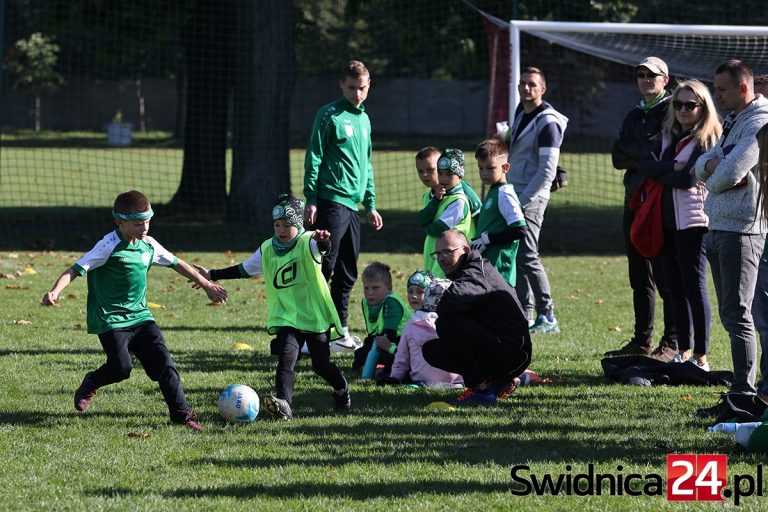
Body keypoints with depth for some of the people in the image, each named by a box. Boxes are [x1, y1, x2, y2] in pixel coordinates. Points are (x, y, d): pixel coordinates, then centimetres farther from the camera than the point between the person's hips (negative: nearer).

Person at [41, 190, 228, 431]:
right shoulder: (109, 247, -15)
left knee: (163, 361, -6)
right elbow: (76, 269, -20)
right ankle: (90, 384, 16)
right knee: (121, 367, -16)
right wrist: (55, 291, -37)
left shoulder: (149, 245, 5)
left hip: (140, 315, 6)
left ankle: (181, 412, -2)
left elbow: (177, 263, 21)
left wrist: (206, 285, 29)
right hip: (111, 319, -6)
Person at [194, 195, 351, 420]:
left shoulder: (307, 243, -8)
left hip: (315, 315, -3)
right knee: (286, 358, -19)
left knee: (321, 364, 2)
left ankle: (342, 391, 31)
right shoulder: (267, 249, 7)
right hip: (286, 317, 3)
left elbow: (321, 247, -31)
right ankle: (283, 403, -31)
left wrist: (323, 241, -57)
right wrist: (212, 275, 20)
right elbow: (245, 269, 19)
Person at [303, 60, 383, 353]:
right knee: (323, 268, -11)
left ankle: (341, 331, 17)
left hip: (352, 205, 8)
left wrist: (370, 204, 21)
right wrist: (311, 199, -13)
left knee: (347, 273, 10)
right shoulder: (330, 115, -5)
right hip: (331, 201, -8)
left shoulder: (364, 120, 18)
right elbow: (313, 159, -7)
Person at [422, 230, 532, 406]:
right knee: (430, 350, 11)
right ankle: (498, 379, 10)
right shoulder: (461, 273, 19)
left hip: (512, 353, -10)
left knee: (447, 324, -25)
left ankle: (480, 390, -18)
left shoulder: (478, 272, -15)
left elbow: (452, 300, -33)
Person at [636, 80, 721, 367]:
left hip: (693, 222, -7)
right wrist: (671, 168, -13)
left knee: (694, 287, -7)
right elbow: (644, 166, 3)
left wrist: (658, 176, -2)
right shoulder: (668, 136, 16)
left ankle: (701, 357, -5)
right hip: (666, 220, 7)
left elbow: (689, 178, -17)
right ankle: (683, 352, 18)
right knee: (675, 288, 11)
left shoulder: (708, 140, -6)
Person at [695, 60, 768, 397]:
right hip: (718, 227, 10)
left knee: (737, 314, -12)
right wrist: (712, 165, -7)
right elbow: (701, 166, 16)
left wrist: (713, 177, 0)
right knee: (730, 314, 12)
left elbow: (730, 173, -22)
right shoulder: (733, 122, 19)